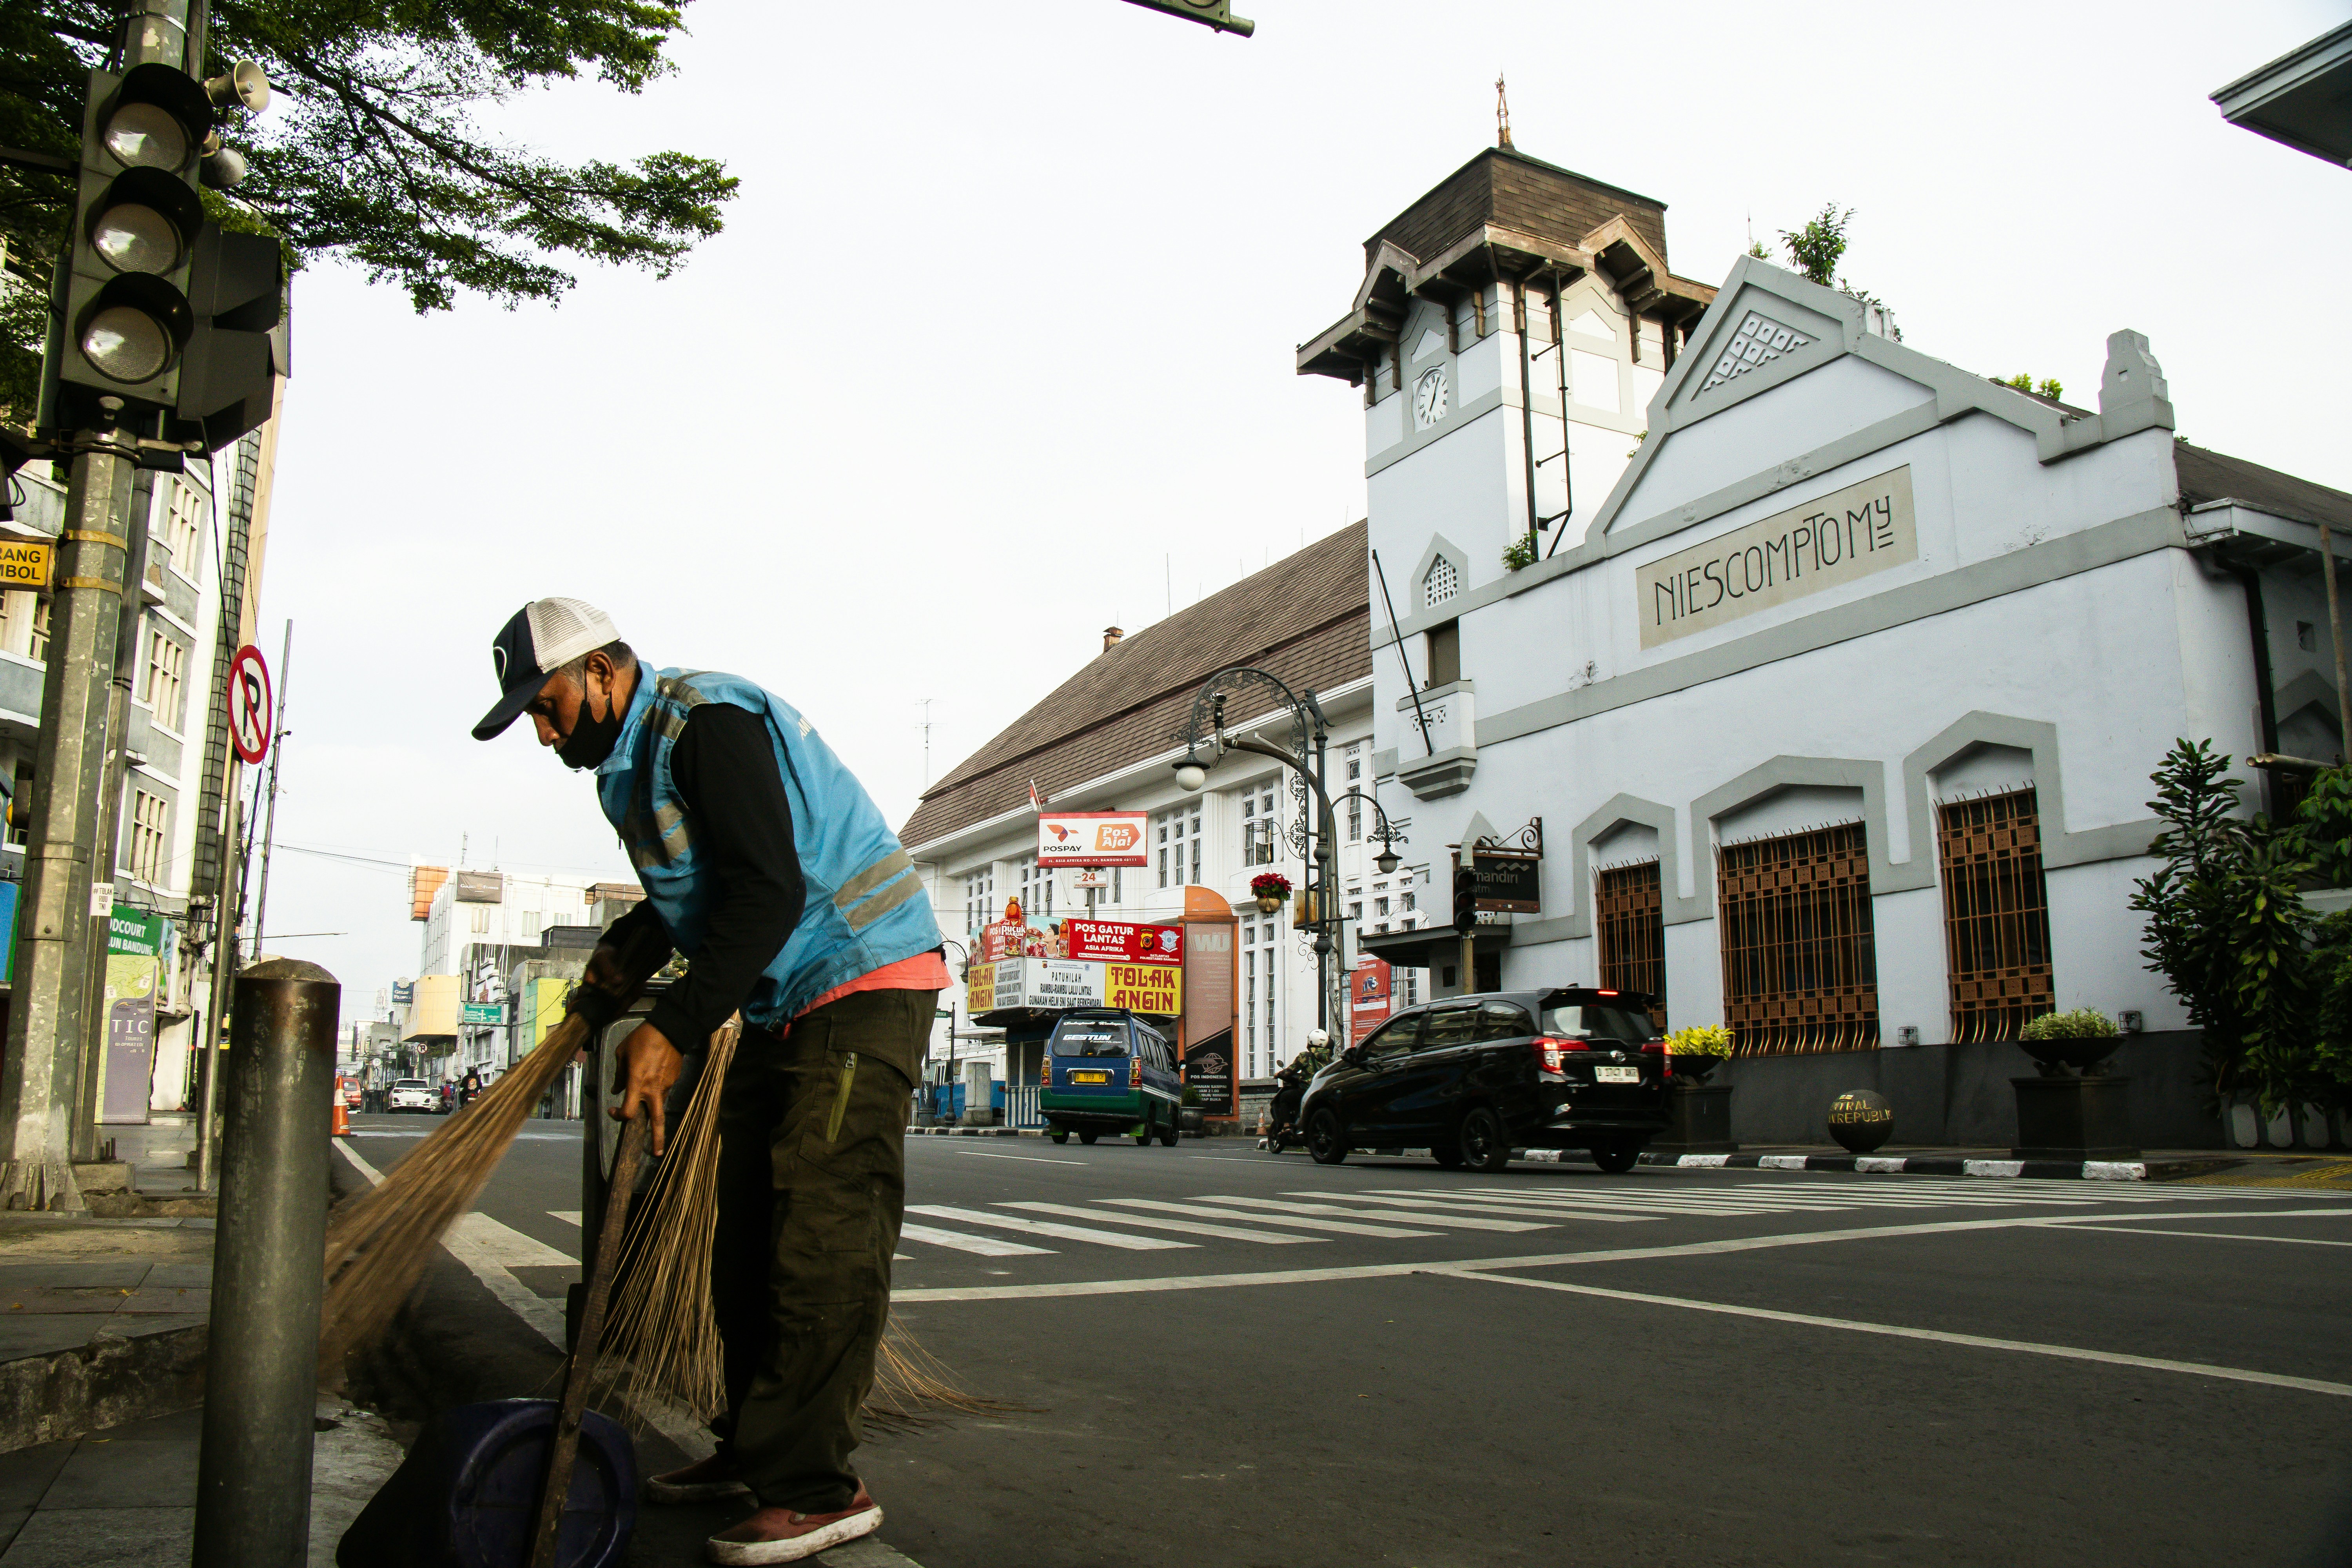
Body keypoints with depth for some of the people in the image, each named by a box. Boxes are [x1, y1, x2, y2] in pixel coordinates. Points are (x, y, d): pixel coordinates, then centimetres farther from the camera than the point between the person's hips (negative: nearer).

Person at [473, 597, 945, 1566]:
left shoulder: (708, 723, -17)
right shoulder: (626, 767, 15)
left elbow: (768, 893, -26)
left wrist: (674, 1029, -26)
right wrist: (626, 956, 5)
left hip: (863, 979, -10)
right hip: (782, 1004, 10)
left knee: (820, 1234, -13)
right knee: (747, 1230, 11)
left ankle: (813, 1486, -8)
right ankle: (754, 1449, 22)